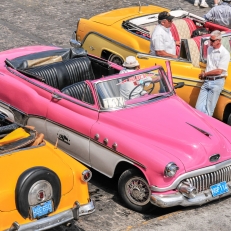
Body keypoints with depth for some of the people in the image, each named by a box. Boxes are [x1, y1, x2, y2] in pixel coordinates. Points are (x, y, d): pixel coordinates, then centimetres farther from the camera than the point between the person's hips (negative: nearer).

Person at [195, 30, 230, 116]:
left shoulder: (225, 53, -11)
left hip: (217, 82, -6)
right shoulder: (209, 49, 11)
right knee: (199, 108, -2)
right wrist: (204, 73, 8)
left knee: (209, 109, -5)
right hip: (207, 81, 6)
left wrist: (204, 74, -5)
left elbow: (219, 71, -15)